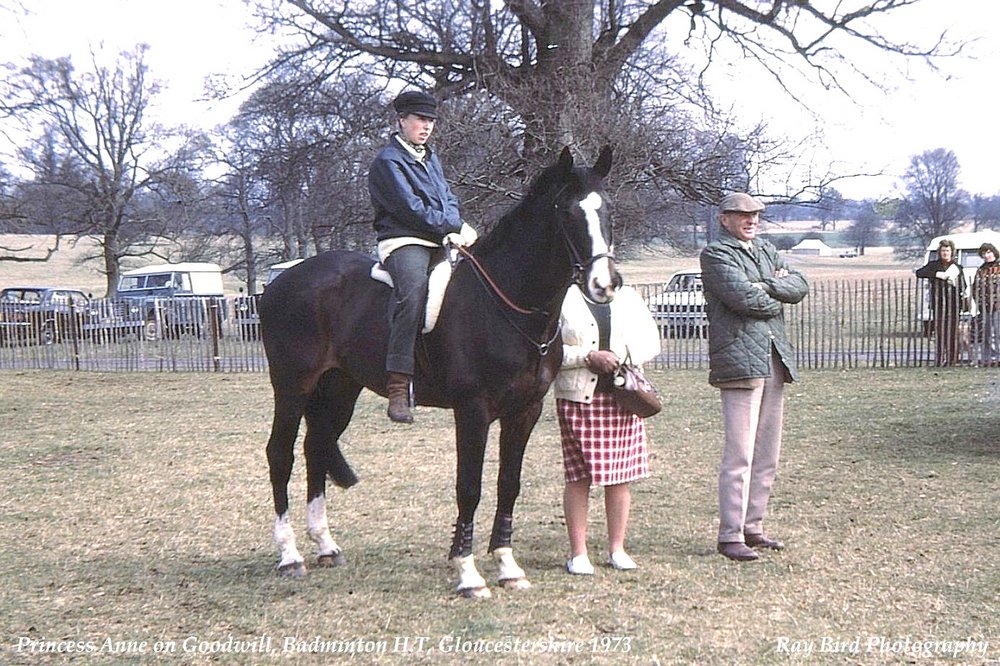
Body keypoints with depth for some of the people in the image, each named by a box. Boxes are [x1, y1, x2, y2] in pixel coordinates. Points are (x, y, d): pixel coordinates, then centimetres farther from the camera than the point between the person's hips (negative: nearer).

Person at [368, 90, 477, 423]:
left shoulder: (430, 158, 24)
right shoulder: (388, 161, -3)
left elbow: (449, 200, 21)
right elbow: (412, 210, -11)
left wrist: (454, 229, -1)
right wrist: (458, 227, -6)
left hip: (440, 243, 9)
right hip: (403, 242, -9)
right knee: (414, 290, -35)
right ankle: (398, 384, -40)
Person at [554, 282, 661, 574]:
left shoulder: (628, 296, 12)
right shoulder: (563, 299, 0)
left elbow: (651, 342, 11)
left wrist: (623, 355, -8)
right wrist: (589, 357, -17)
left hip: (622, 395, 4)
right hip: (578, 397, -3)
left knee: (620, 476, 5)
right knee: (579, 477, -1)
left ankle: (617, 549, 17)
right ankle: (578, 553, 7)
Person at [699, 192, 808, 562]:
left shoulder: (767, 251, 22)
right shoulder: (715, 254, -2)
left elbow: (800, 286, 9)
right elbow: (743, 297, -16)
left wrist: (766, 285, -8)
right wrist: (777, 296, 1)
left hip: (775, 361, 8)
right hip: (740, 360, -8)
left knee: (767, 455, 11)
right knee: (739, 454, -9)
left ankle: (753, 526, 20)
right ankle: (730, 535, -3)